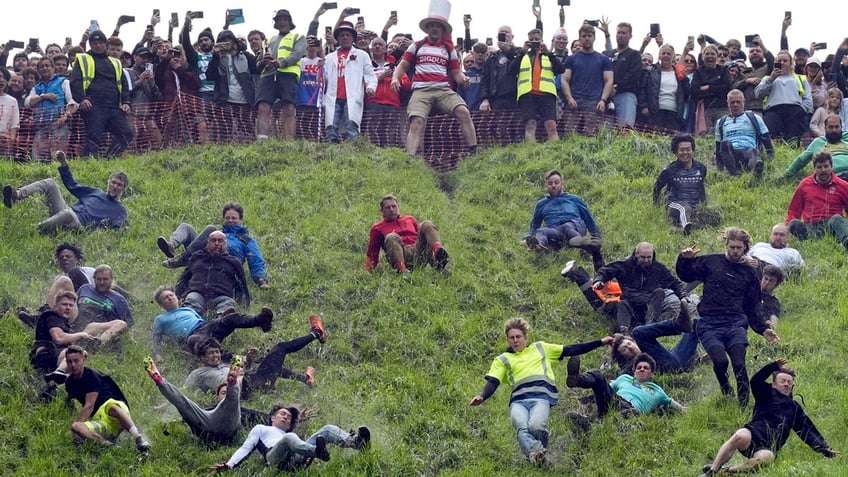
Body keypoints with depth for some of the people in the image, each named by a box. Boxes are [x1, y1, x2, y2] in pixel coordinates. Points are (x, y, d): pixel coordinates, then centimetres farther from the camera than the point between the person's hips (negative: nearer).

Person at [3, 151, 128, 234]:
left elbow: (117, 229, -4)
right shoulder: (96, 193, 29)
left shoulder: (120, 210, 13)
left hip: (79, 225, -6)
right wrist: (64, 163, 23)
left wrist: (123, 226, -28)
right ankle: (16, 196, -31)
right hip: (63, 212, 6)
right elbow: (72, 185, 32)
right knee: (50, 183, -9)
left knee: (68, 214, -43)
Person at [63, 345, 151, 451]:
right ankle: (106, 444, -41)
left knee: (112, 407, -44)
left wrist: (77, 422, -14)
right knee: (75, 428, -28)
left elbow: (89, 406, -11)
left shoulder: (92, 375, -6)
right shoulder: (70, 383, 14)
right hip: (97, 420, 5)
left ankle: (138, 438, -60)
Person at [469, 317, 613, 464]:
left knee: (535, 427, -33)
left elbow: (571, 350, 28)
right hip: (518, 401, 1)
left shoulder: (541, 348, 29)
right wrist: (482, 397, -12)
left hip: (541, 397, -1)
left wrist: (600, 342, 24)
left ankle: (539, 456, -12)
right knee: (522, 429, -33)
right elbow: (492, 382, 11)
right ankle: (536, 453, -54)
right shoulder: (502, 360, 26)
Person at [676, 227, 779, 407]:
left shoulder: (749, 273, 20)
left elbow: (752, 309, 21)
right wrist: (685, 259, -1)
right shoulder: (711, 262, 14)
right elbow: (685, 275, 20)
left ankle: (744, 405, -12)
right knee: (720, 361, -25)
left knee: (739, 364, -22)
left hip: (736, 324, 1)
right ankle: (726, 391, 5)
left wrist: (763, 329, 7)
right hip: (709, 325, -1)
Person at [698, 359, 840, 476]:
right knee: (740, 436, -41)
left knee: (766, 458, -39)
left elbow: (808, 431, 26)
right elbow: (756, 381, 0)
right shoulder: (767, 394, 20)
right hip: (753, 433, -2)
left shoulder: (794, 407, 30)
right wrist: (774, 366, -8)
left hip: (768, 447, 2)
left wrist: (825, 449, 15)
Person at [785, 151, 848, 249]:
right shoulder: (804, 184, 18)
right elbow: (793, 211, 23)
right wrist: (787, 230, 10)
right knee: (794, 224, -28)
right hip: (811, 226, 2)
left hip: (832, 223, -2)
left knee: (836, 219, -37)